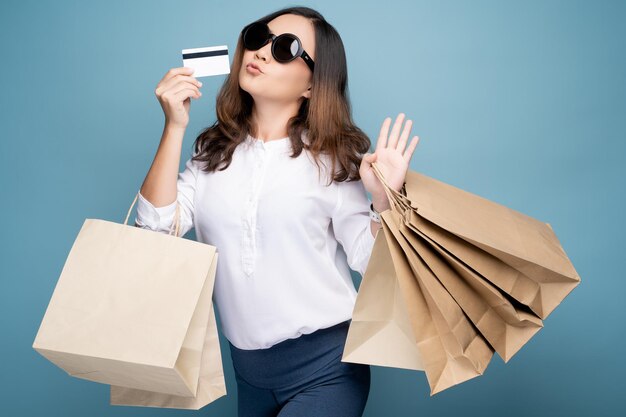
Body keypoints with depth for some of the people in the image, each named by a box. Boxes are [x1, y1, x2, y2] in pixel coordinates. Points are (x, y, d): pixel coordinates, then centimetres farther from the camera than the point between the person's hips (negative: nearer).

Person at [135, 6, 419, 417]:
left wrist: (383, 200, -24)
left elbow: (369, 261, -7)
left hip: (324, 367, -4)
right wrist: (175, 126, -12)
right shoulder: (214, 150, 3)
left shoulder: (334, 155, -7)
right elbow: (156, 227, -9)